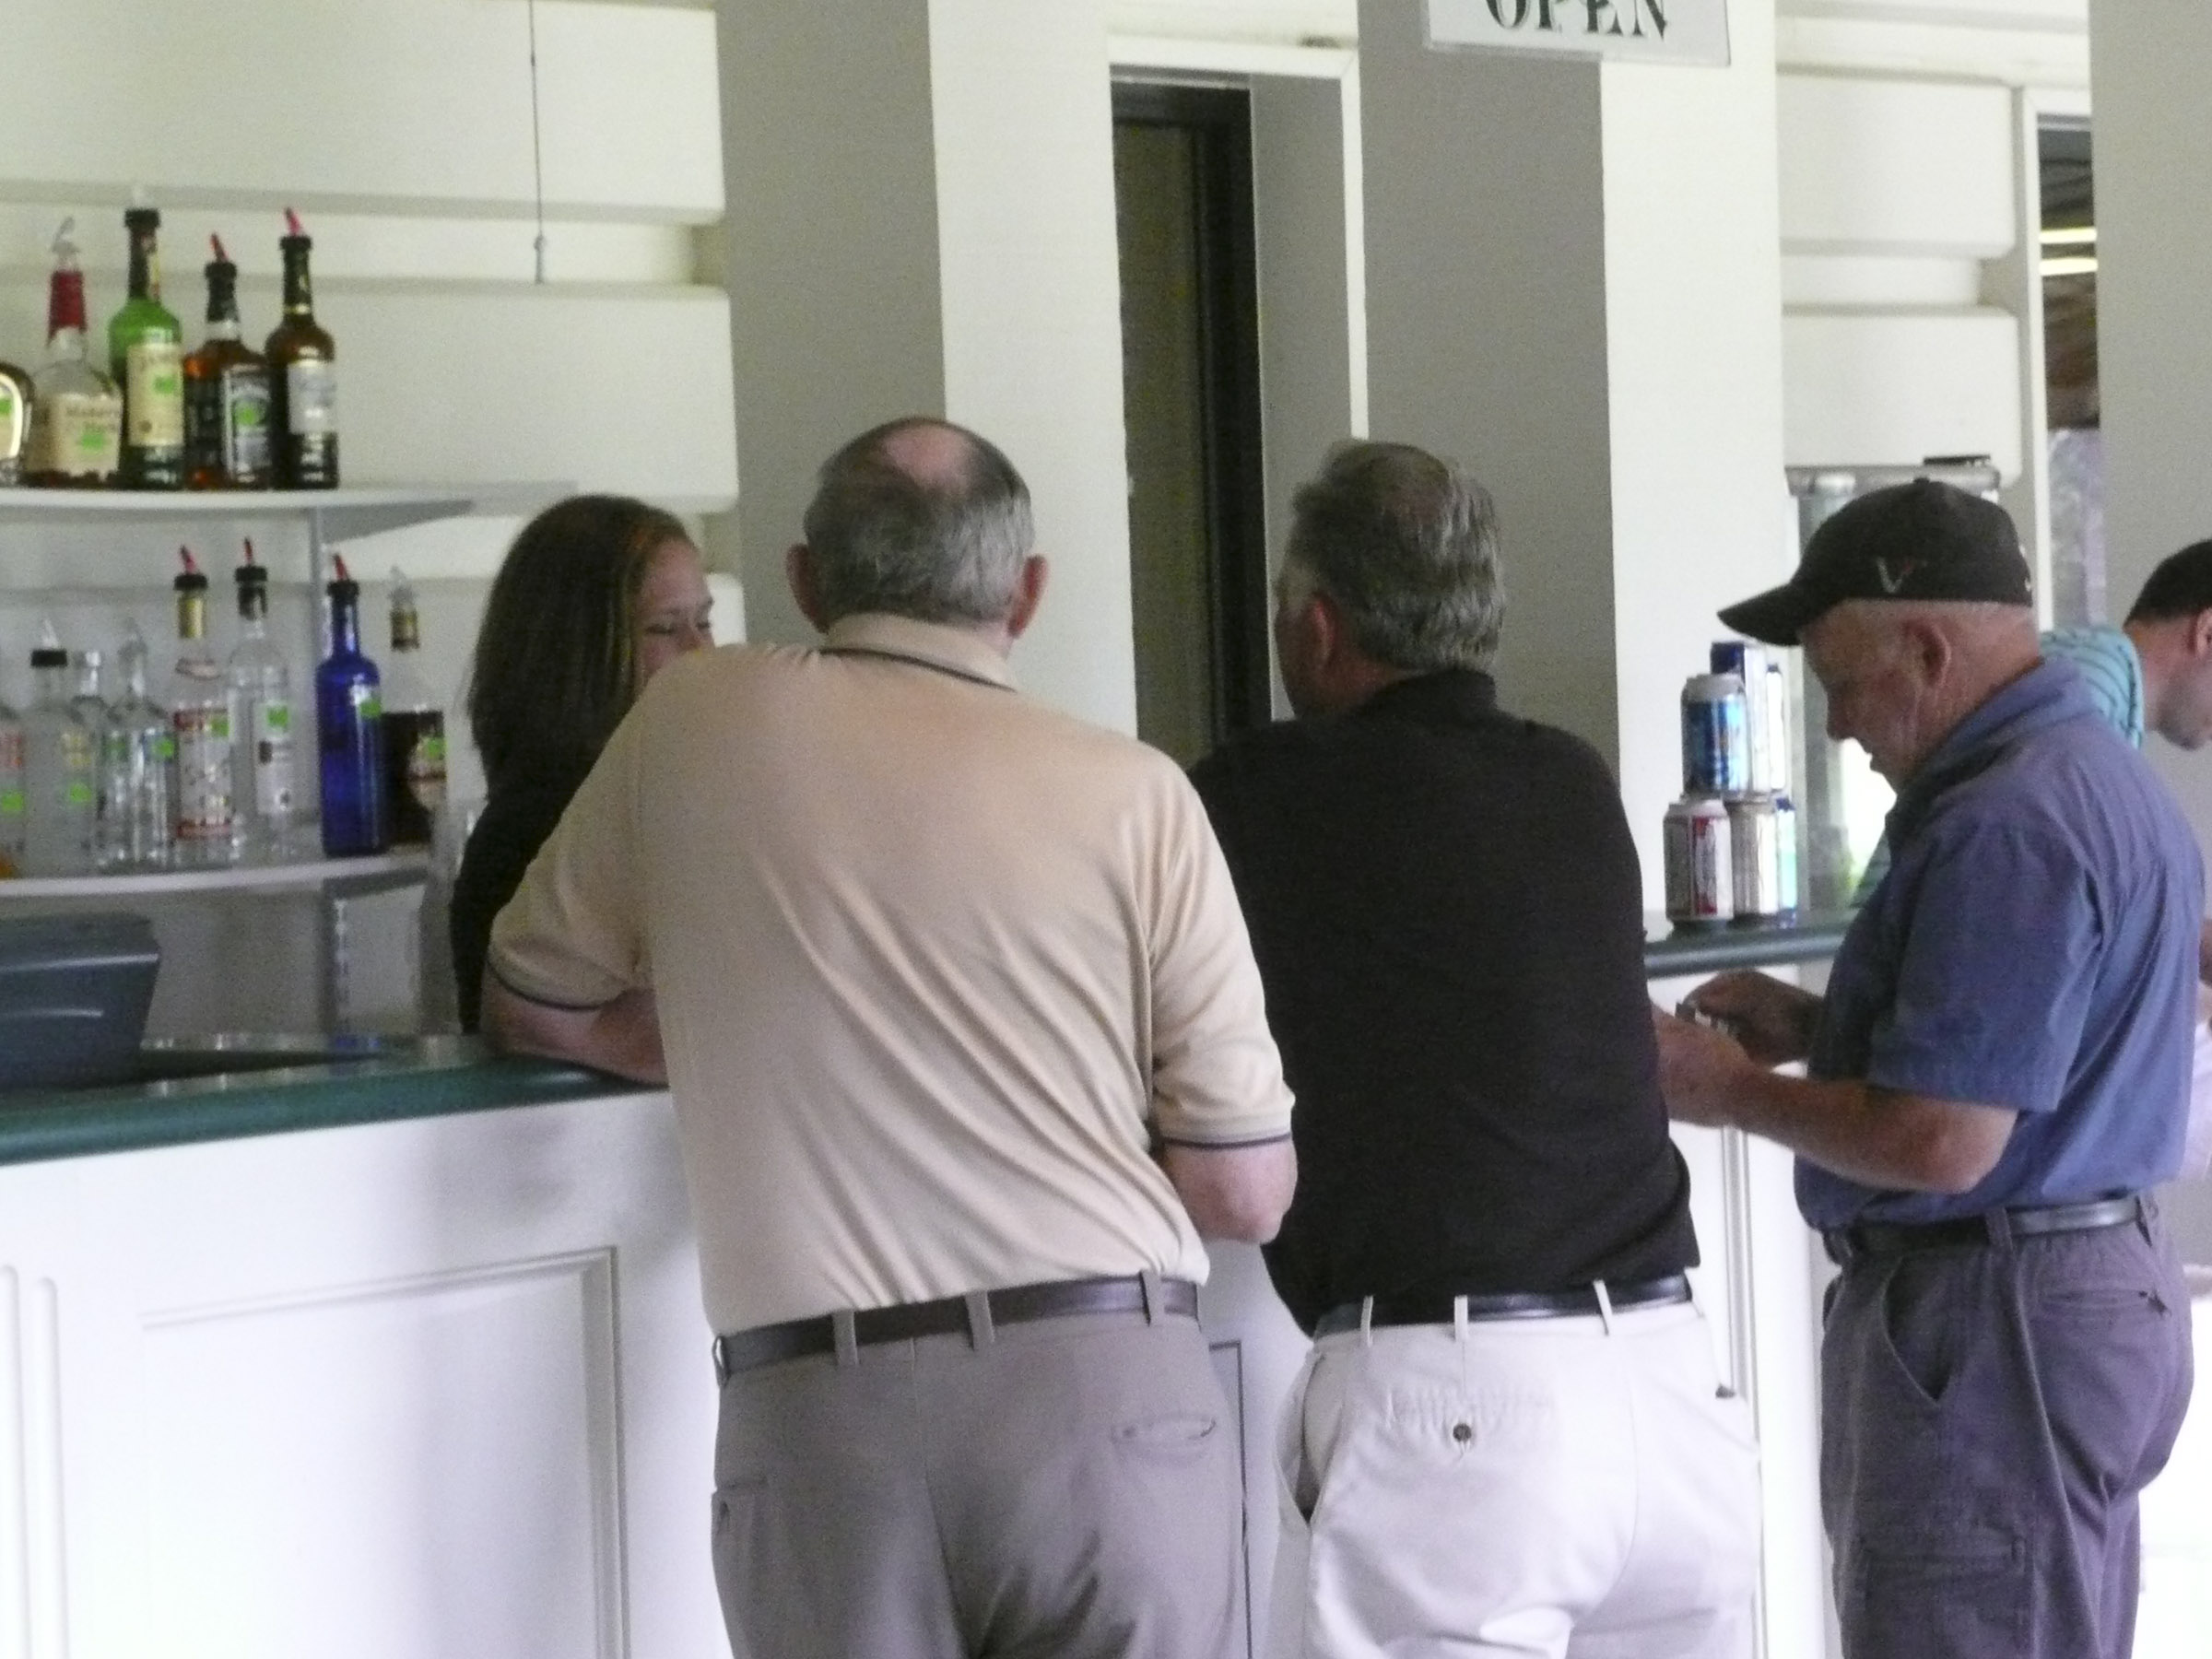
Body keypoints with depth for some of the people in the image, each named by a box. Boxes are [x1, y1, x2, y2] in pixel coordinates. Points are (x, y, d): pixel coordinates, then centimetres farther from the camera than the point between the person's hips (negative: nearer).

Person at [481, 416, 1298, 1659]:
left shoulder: (701, 718, 7)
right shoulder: (1132, 791, 3)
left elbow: (534, 1008, 20)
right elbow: (1247, 1193, 5)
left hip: (820, 1413, 0)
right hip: (1109, 1391, 0)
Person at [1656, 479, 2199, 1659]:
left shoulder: (2007, 825, -22)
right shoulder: (2096, 774, 13)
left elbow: (1940, 1140, -26)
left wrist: (1732, 1093, -11)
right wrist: (1819, 1026, 10)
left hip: (1997, 1321, -11)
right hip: (2086, 1283, 11)